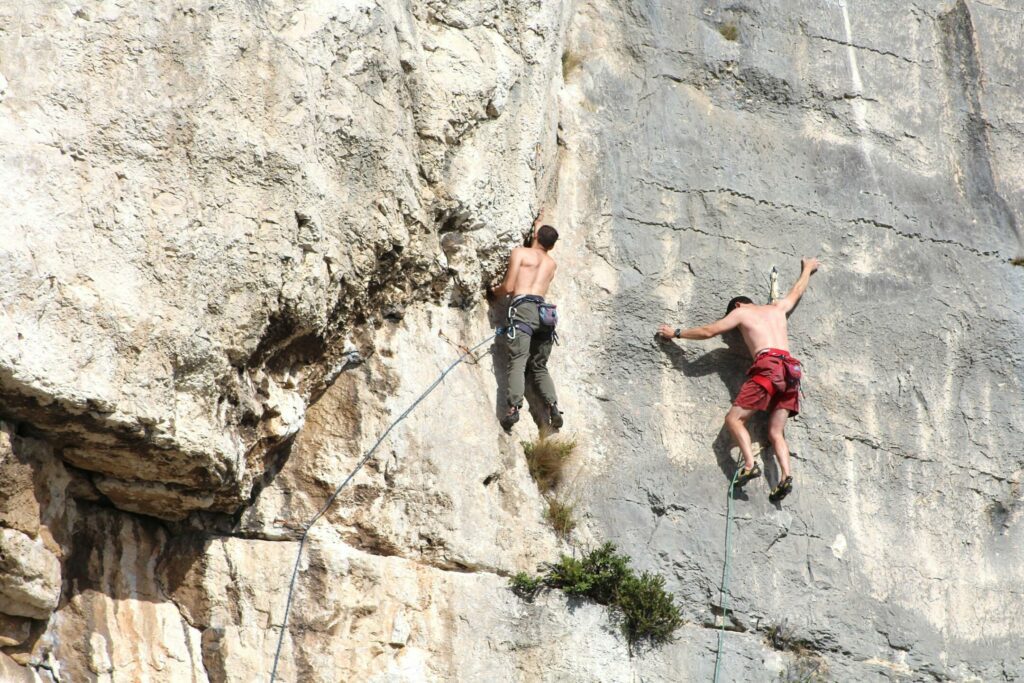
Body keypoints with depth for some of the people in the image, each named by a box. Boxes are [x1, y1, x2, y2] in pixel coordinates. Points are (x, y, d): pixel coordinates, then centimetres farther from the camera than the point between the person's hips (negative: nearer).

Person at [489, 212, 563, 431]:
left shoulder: (519, 252, 11)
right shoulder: (552, 263, 27)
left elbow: (508, 287, 3)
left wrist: (494, 291, 25)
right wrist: (539, 225, 66)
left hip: (523, 308, -5)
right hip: (544, 312, 5)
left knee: (518, 361, -17)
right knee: (539, 366, 13)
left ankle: (513, 407, -33)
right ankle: (552, 407, -7)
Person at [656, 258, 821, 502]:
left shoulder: (741, 311, 16)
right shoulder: (778, 308, 29)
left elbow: (708, 331, 14)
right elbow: (797, 291, 48)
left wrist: (677, 333, 26)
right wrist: (808, 268, 66)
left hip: (768, 367, -6)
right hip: (790, 371, 6)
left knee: (734, 418, -4)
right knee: (776, 431, 5)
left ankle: (750, 464, -23)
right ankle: (786, 476, -16)